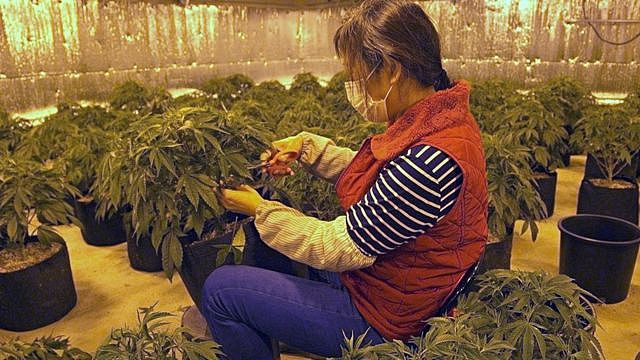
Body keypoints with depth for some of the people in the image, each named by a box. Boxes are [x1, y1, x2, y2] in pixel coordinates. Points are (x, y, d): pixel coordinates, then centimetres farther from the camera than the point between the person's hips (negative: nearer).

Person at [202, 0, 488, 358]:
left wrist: (261, 210, -12)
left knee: (220, 289, -5)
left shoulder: (431, 159, -36)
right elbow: (370, 174, 11)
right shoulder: (440, 114, -5)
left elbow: (341, 249, -25)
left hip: (383, 320, -9)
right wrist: (308, 147, 1)